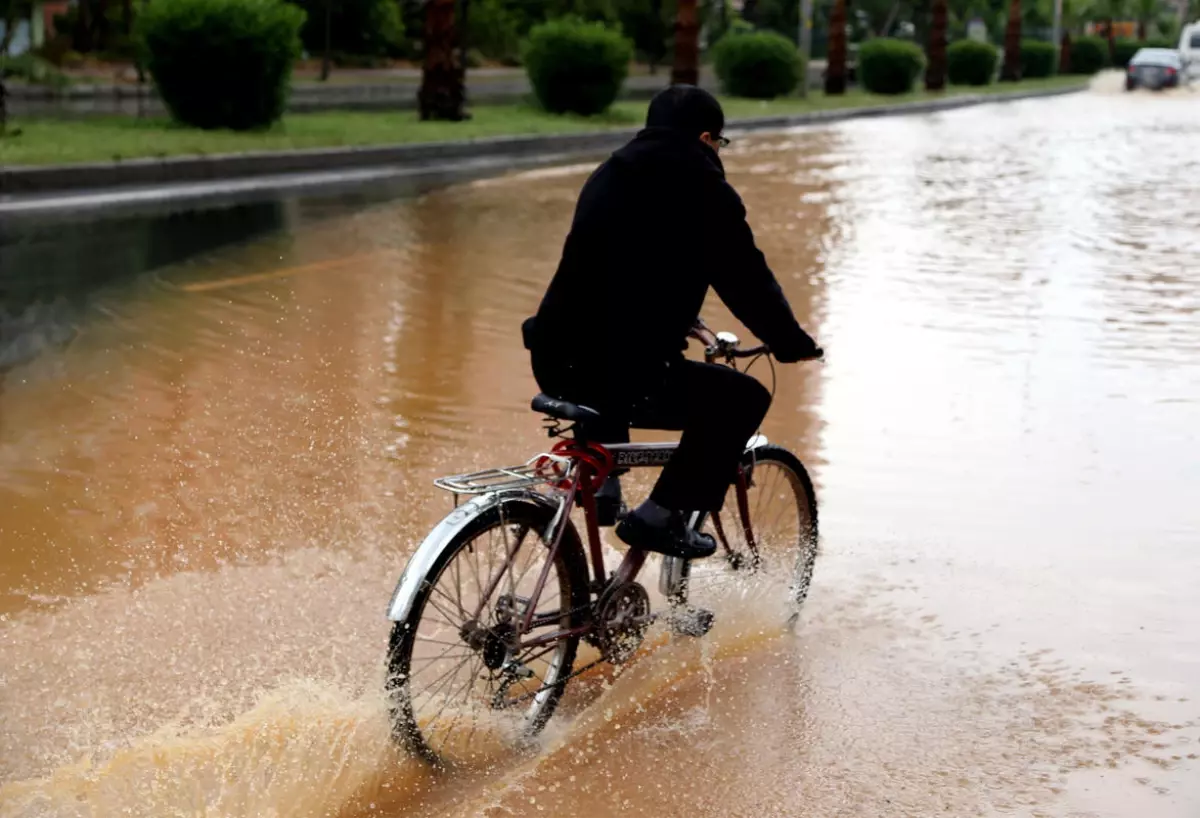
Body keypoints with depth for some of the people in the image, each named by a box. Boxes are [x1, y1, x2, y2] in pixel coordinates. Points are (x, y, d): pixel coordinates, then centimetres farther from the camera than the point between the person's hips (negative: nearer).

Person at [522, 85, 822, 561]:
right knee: (744, 397, 8)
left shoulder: (607, 177, 20)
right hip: (623, 376, -8)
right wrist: (794, 344, 16)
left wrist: (683, 323, 42)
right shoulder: (703, 189, -2)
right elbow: (747, 280, 0)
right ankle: (664, 513, 0)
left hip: (553, 365, 8)